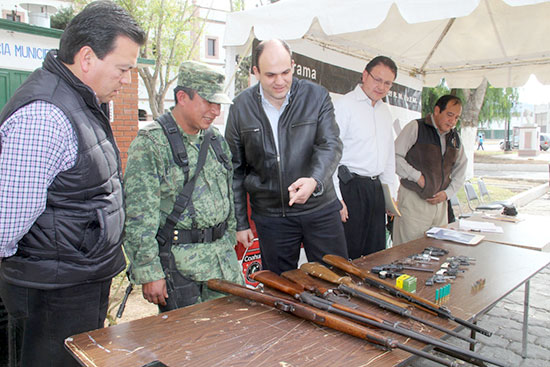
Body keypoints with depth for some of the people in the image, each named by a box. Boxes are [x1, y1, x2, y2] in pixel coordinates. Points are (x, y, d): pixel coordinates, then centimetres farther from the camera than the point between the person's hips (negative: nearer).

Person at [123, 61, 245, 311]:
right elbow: (138, 219, -15)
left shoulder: (215, 139, 10)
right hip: (179, 260, -6)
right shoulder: (150, 143, -13)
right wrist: (149, 273, -15)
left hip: (223, 255, 7)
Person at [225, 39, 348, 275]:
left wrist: (314, 181, -33)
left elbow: (331, 145, -11)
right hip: (270, 216, 1)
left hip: (320, 209, 0)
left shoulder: (317, 96, -3)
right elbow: (235, 169, 4)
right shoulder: (241, 107, -1)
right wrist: (240, 222, 4)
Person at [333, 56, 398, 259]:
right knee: (348, 255, -3)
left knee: (377, 253, 11)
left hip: (375, 187, 8)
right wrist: (336, 199, -18)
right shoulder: (345, 105, -7)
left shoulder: (385, 110, 17)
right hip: (350, 187, -7)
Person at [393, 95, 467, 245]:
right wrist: (417, 176, -14)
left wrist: (447, 193, 5)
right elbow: (395, 157, -11)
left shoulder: (455, 137, 14)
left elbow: (460, 169, 20)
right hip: (414, 200, -6)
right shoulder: (415, 127, -5)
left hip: (440, 201, 6)